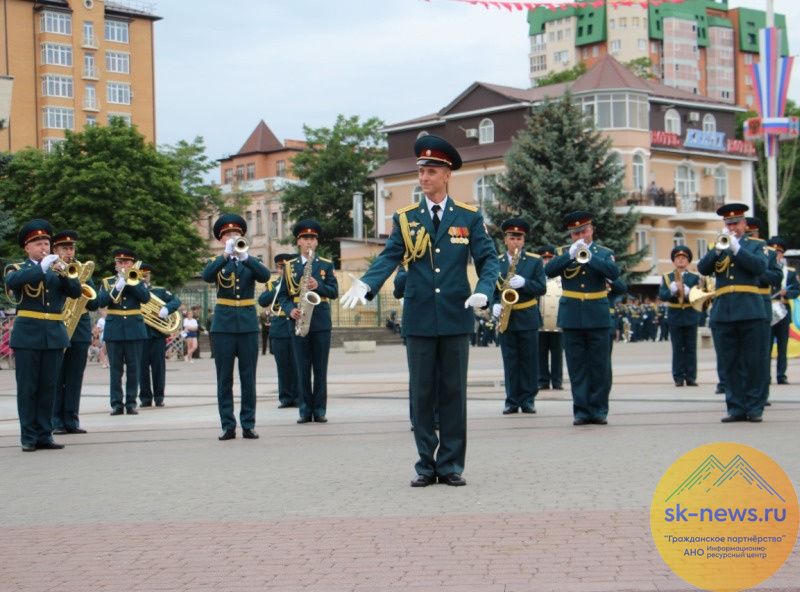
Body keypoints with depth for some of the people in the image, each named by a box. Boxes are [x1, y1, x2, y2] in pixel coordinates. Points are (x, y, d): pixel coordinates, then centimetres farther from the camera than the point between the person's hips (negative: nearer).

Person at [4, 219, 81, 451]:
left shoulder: (57, 270, 14)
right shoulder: (17, 268, 6)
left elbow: (76, 292, -1)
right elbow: (13, 280, -19)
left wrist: (64, 273, -17)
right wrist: (42, 267, -22)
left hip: (54, 335, 3)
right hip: (27, 335, -3)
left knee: (48, 388, 4)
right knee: (27, 388, -2)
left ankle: (44, 435, 9)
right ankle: (28, 437, 3)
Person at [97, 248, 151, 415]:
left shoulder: (138, 280, 9)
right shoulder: (107, 282, 9)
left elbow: (146, 298, -8)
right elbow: (100, 301, -5)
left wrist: (131, 281, -14)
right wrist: (116, 287, -16)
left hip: (135, 328, 0)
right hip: (114, 329, 0)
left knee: (134, 367, 0)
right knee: (115, 368, -1)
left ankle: (131, 403, 5)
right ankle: (116, 403, 2)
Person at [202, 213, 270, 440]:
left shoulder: (251, 262, 10)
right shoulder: (216, 262, 7)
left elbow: (265, 276, -12)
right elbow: (207, 276, -15)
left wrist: (245, 256, -26)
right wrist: (226, 255, -26)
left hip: (248, 323, 1)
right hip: (224, 324, -1)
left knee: (248, 378, 1)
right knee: (224, 379, 0)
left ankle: (248, 425, 6)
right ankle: (228, 425, 4)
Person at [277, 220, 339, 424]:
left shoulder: (326, 265, 8)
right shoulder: (289, 266, 9)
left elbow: (334, 291, 1)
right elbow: (282, 295, 7)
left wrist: (318, 286, -17)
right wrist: (290, 310, -12)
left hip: (321, 322, 0)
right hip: (298, 322, 0)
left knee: (320, 368, 2)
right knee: (302, 369, 2)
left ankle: (320, 409, 6)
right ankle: (305, 409, 7)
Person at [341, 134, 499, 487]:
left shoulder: (469, 217, 4)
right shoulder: (405, 219, 6)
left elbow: (488, 259, -1)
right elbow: (388, 258, -4)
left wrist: (483, 291, -21)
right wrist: (365, 285, -22)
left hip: (456, 317, -1)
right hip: (419, 319, 1)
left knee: (453, 392, 4)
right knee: (422, 393, 5)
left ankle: (451, 465, 11)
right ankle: (426, 464, 12)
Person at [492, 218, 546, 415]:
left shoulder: (535, 261, 4)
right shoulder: (496, 262, 8)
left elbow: (541, 287, -3)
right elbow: (491, 289, 11)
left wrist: (524, 283, -19)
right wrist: (494, 305, -8)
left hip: (528, 318, -1)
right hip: (506, 319, 1)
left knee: (529, 360, 2)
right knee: (510, 361, 3)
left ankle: (528, 399, 7)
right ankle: (512, 400, 6)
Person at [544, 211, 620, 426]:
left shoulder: (604, 253, 7)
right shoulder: (564, 253, 10)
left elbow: (614, 273, -12)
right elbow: (549, 270, -7)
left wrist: (589, 256, -20)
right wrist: (571, 255, -18)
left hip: (597, 317, -1)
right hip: (571, 317, 1)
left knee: (599, 366, 1)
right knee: (577, 367, 2)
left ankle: (599, 410, 8)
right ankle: (581, 410, 5)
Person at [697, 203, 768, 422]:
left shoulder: (754, 246, 10)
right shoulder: (717, 249, 17)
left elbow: (760, 267, -10)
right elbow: (702, 269, 1)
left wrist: (736, 248, -14)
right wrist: (718, 248, -11)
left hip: (749, 311, -3)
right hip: (723, 312, 3)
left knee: (752, 362, -2)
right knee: (729, 363, 3)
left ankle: (754, 408, 3)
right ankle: (736, 408, 7)